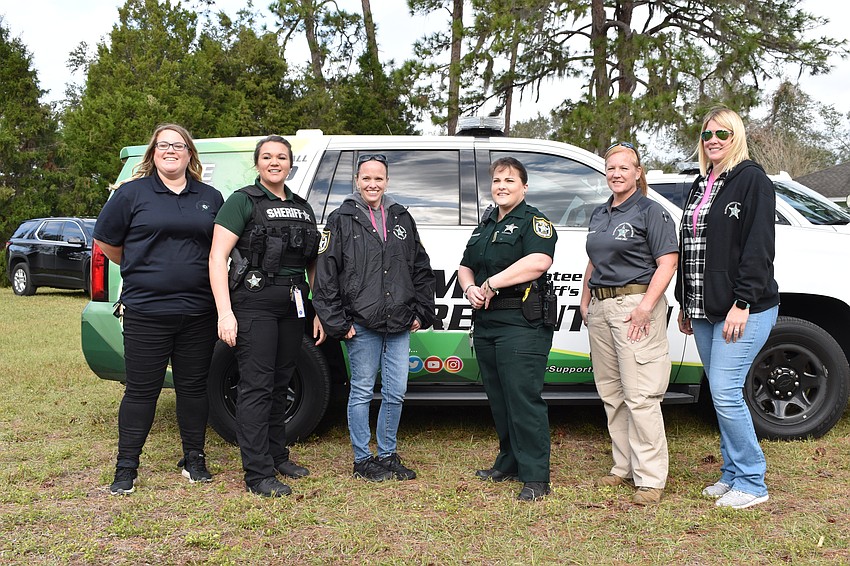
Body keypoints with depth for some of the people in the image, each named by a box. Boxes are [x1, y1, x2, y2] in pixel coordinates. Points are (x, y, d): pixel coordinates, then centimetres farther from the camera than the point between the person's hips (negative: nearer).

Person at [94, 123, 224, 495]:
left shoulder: (210, 198, 11)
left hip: (198, 311, 3)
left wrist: (195, 272, 9)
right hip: (146, 310, -2)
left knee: (193, 386, 10)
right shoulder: (133, 193, 2)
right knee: (141, 390, 2)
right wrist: (144, 271, 11)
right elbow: (106, 241, 9)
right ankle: (126, 468, 15)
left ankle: (194, 459, 24)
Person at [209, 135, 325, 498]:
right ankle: (258, 475, -1)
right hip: (254, 304, -6)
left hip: (292, 308, 6)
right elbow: (217, 257, -10)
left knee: (280, 384, 14)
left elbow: (313, 265, 19)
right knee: (257, 386, -6)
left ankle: (277, 456, 27)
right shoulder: (243, 201, -3)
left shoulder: (302, 208, 16)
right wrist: (225, 312, -18)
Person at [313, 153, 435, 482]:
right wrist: (337, 322, -8)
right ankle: (362, 460, 18)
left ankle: (387, 455, 25)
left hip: (399, 324, 4)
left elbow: (421, 269, 16)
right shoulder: (341, 220, -1)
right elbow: (326, 276, -4)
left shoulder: (401, 218, 13)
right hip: (361, 325, -4)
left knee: (396, 394, 9)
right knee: (362, 392, 5)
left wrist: (421, 313, 10)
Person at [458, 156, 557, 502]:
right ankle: (509, 464, 26)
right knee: (498, 399, 14)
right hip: (486, 323, 8)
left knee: (523, 400, -9)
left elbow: (539, 261, -21)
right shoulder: (485, 226, 22)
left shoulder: (534, 221, -3)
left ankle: (535, 477, -4)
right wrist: (470, 288, 0)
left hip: (522, 324, -8)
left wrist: (491, 284, -17)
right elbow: (465, 267, 23)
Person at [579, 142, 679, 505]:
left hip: (634, 305, -8)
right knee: (611, 393, 11)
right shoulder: (599, 214, 19)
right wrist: (585, 300, 16)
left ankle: (650, 479, -3)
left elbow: (668, 262, -11)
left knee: (640, 396, -9)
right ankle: (624, 468, 21)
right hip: (600, 307, 8)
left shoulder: (651, 212, -4)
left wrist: (647, 305, -19)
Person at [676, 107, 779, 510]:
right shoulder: (700, 186, 17)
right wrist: (686, 304, 19)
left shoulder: (753, 180, -6)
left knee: (725, 393, -10)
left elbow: (759, 247, -14)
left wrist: (742, 303, -20)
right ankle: (732, 474, 23)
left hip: (744, 310, -8)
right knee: (722, 395, 12)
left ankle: (752, 483, 4)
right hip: (705, 311, 8)